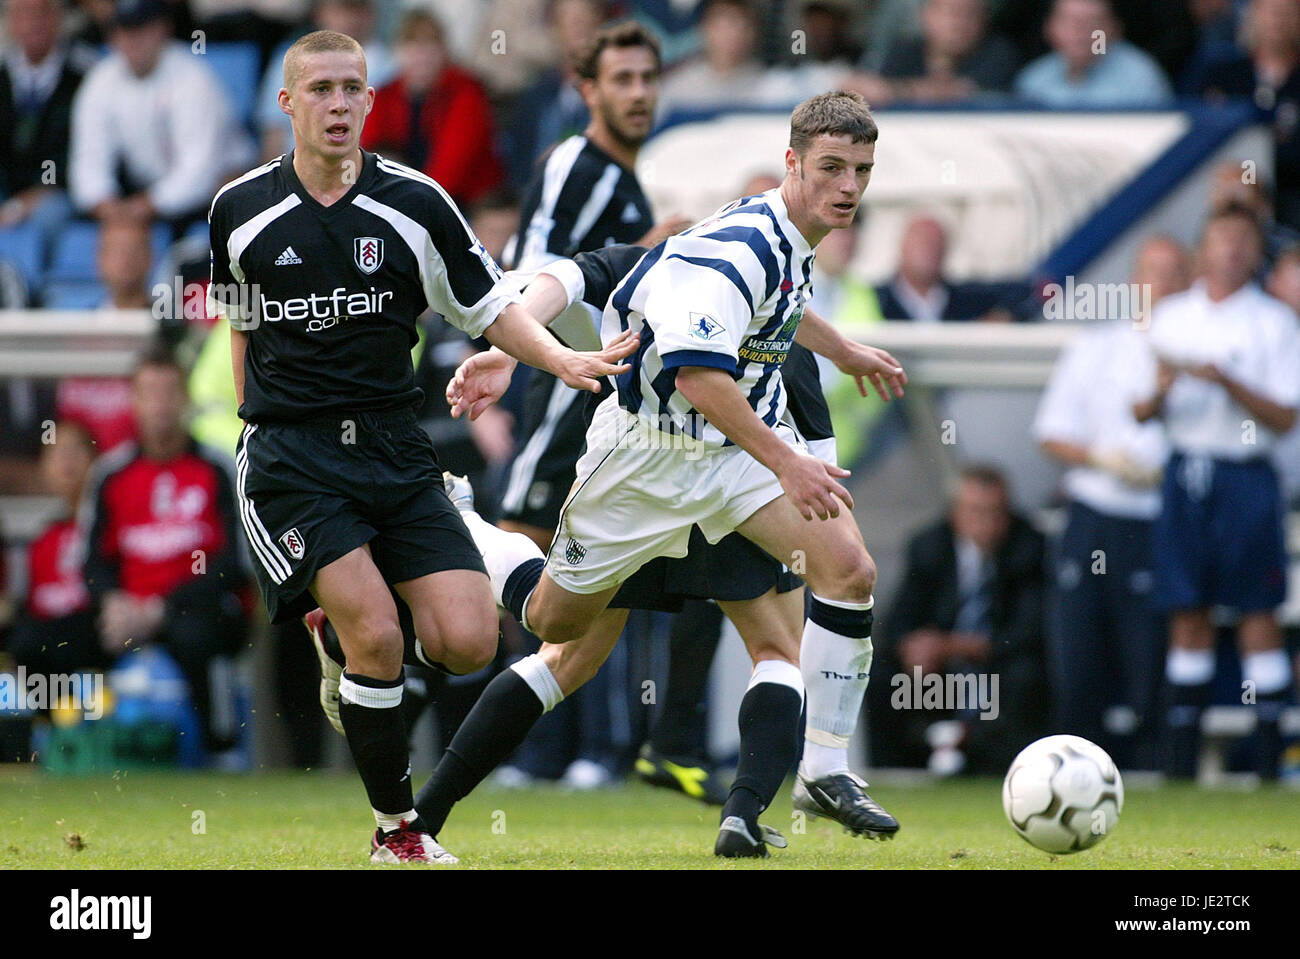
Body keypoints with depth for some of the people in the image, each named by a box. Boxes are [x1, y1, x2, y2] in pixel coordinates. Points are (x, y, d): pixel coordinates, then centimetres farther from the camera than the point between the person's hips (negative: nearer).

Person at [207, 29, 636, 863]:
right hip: (290, 458, -2)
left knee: (468, 644, -11)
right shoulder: (240, 210, 1)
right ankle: (396, 829, -3)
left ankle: (344, 620, 22)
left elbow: (489, 306, 6)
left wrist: (561, 358, -11)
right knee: (378, 638, -20)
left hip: (395, 448, 2)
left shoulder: (415, 204, -1)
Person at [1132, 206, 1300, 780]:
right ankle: (1180, 760, 8)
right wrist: (1160, 390, -10)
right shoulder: (1170, 317, 12)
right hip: (1184, 472, 3)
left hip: (1246, 476, -3)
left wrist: (1225, 382, -16)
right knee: (1187, 617, 4)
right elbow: (1142, 414, 12)